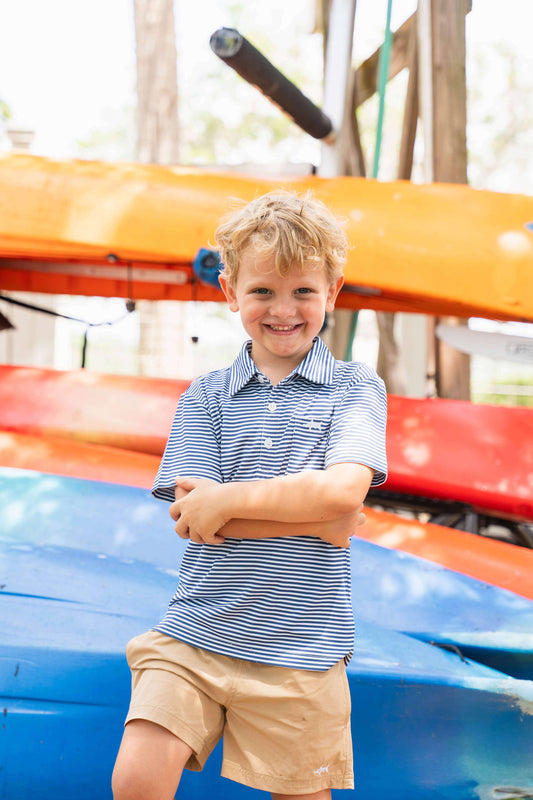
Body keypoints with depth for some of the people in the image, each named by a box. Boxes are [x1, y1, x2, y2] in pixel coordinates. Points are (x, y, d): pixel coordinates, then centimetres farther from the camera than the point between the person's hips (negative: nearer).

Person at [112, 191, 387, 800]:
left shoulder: (356, 388, 2)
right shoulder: (205, 397, 6)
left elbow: (343, 491, -16)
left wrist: (228, 500, -14)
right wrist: (307, 502, -14)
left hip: (299, 653, -1)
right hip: (193, 635, 2)